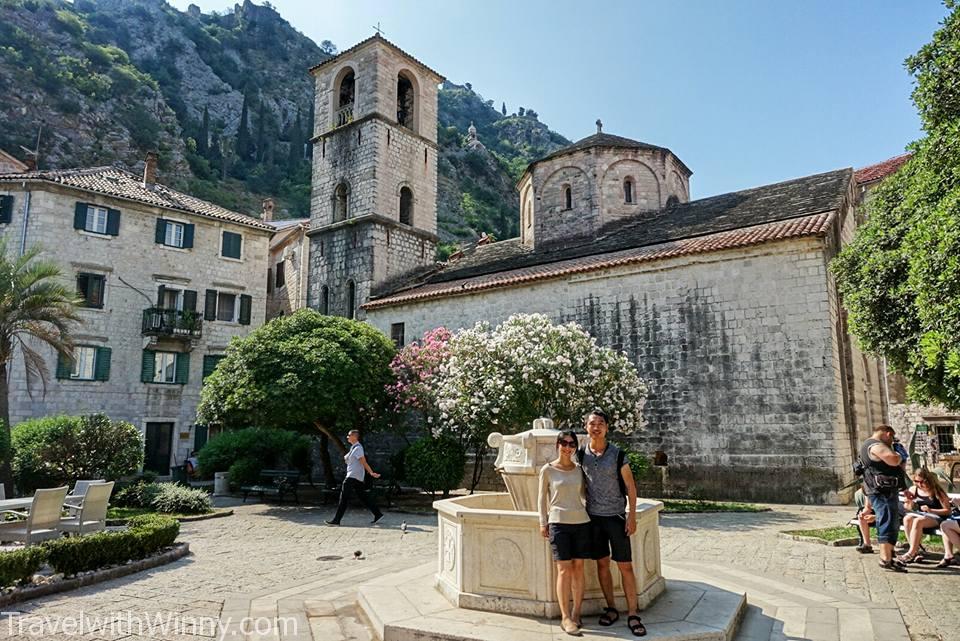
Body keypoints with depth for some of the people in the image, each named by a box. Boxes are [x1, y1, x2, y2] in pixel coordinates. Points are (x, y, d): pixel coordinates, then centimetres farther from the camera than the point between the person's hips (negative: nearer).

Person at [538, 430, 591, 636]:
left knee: (579, 568, 5)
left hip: (581, 521, 3)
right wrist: (543, 522, 2)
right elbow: (542, 497, 5)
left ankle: (576, 613, 16)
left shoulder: (579, 469, 9)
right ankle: (565, 618, 3)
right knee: (564, 570, -4)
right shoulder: (547, 470, 1)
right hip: (558, 522, -3)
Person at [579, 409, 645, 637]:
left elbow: (630, 487, -3)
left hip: (616, 516, -2)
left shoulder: (617, 454, -7)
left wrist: (632, 516, -8)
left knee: (625, 566, 0)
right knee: (602, 564, 10)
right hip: (593, 516, 2)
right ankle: (611, 609, 22)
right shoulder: (581, 454, 0)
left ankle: (632, 615, 8)